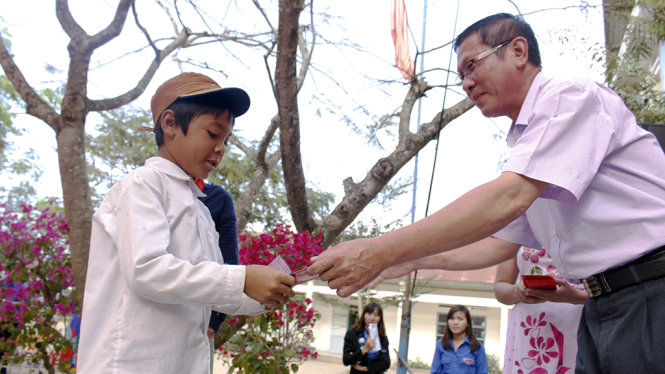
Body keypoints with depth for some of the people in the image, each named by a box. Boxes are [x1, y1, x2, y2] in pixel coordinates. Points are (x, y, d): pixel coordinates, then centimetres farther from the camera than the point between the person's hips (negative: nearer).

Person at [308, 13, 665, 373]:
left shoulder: (572, 97, -11)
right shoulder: (524, 144, 18)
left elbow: (507, 200, -24)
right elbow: (500, 244, 18)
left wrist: (381, 252, -26)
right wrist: (409, 260, 7)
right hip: (602, 309, 8)